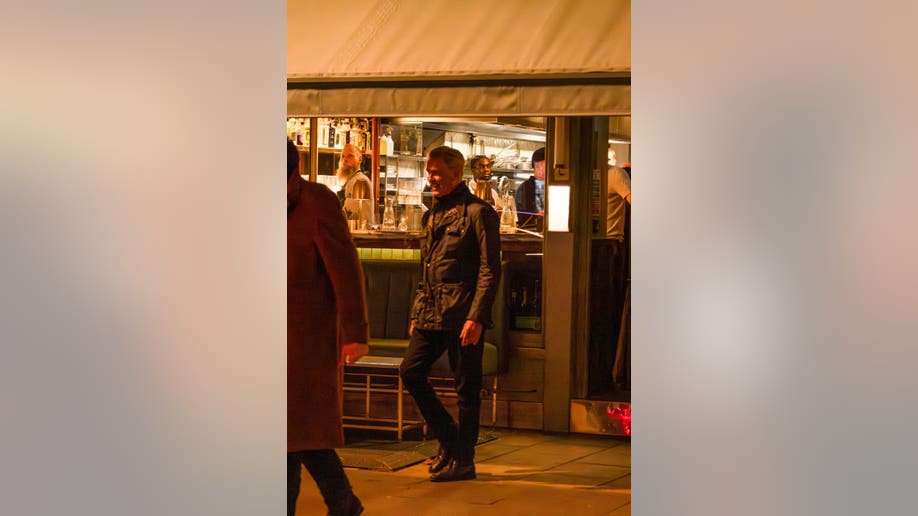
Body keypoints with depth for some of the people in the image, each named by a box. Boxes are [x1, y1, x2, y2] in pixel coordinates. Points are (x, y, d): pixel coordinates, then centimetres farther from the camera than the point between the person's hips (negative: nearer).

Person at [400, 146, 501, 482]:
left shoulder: (478, 212, -7)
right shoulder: (433, 215, 17)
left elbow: (490, 271, -11)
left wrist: (476, 318, -18)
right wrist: (417, 313, 17)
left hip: (464, 316, -8)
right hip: (432, 314, 8)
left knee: (467, 389, 0)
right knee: (410, 371, 2)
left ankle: (463, 461, 9)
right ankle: (448, 438, 17)